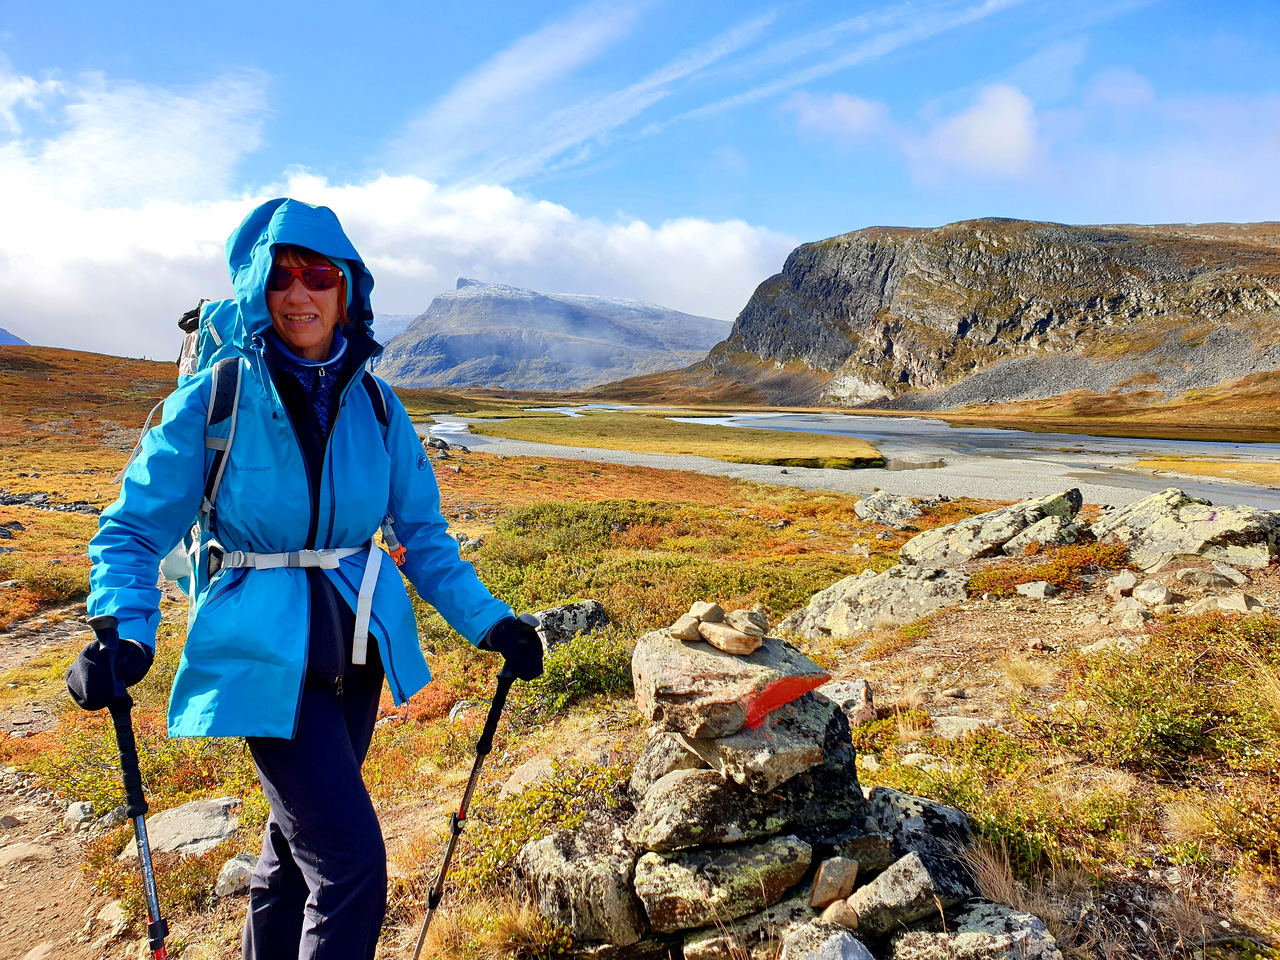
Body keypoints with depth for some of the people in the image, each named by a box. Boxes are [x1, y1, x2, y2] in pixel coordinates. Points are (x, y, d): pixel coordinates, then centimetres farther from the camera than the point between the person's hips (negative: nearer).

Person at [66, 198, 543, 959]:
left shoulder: (375, 407, 0)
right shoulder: (214, 399, -9)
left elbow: (424, 535, 5)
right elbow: (135, 531, -4)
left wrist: (487, 621, -5)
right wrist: (126, 636, -21)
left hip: (358, 648, 4)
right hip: (267, 657, -4)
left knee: (302, 835, 22)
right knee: (352, 864, -10)